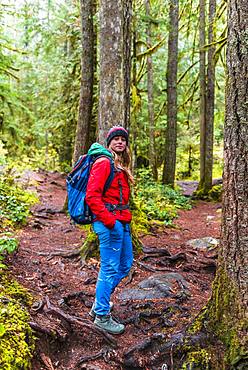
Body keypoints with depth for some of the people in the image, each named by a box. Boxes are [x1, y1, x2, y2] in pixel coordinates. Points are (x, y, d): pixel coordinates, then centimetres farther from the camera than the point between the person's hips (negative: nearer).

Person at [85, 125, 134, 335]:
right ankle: (101, 316, 11)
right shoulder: (104, 162, -12)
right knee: (110, 268, -3)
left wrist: (125, 218, 11)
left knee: (125, 265, 17)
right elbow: (92, 196, -19)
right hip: (109, 223, -10)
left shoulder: (120, 165, 17)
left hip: (122, 222, 10)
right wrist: (109, 221, -20)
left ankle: (99, 304, 31)